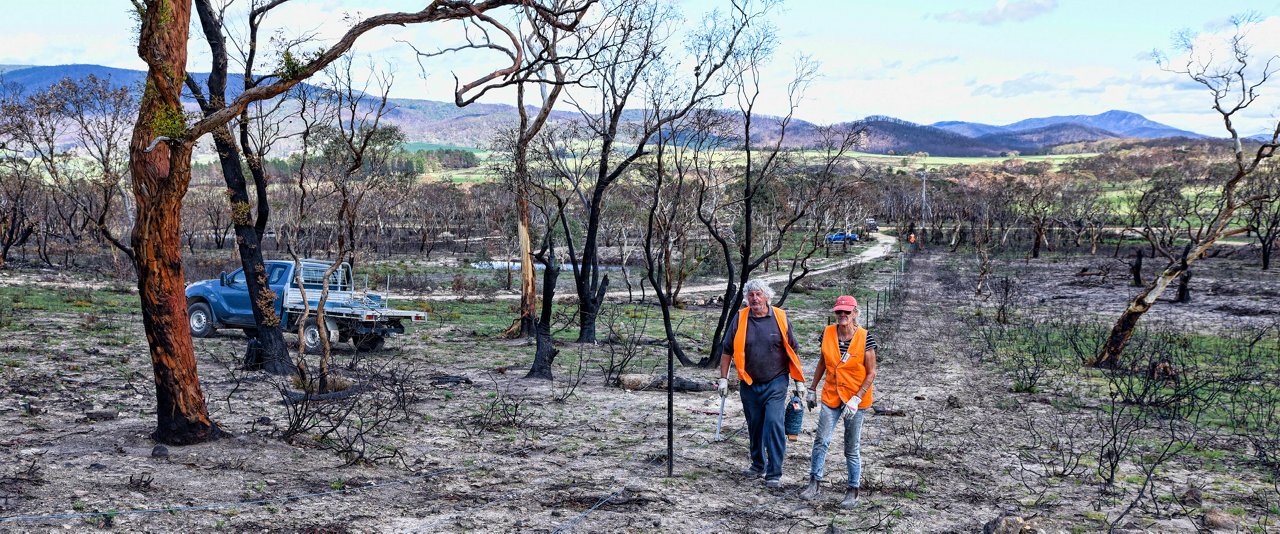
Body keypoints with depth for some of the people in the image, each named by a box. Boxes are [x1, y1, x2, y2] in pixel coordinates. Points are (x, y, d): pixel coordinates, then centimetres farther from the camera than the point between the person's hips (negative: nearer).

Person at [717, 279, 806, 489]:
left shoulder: (780, 318, -3)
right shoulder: (740, 320, -1)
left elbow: (792, 351, 4)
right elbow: (727, 351, 7)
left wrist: (799, 381, 4)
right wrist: (723, 379, 4)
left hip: (776, 383, -3)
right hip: (749, 385, 3)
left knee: (774, 424, -13)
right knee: (754, 427, 14)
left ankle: (774, 474, -7)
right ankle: (758, 465, 33)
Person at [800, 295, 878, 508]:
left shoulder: (865, 338, -13)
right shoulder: (828, 333, -3)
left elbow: (871, 373, -9)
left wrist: (856, 399, -16)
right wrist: (813, 389, 13)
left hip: (856, 400, -3)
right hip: (831, 397, 3)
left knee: (852, 448, 7)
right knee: (821, 441, -2)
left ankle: (852, 491, 17)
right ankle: (814, 483, 10)